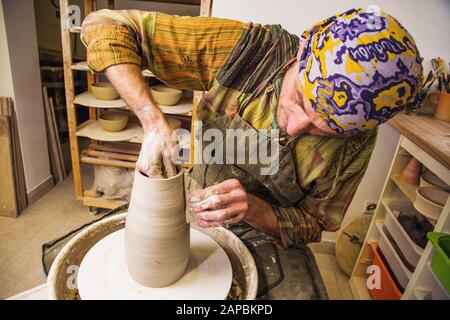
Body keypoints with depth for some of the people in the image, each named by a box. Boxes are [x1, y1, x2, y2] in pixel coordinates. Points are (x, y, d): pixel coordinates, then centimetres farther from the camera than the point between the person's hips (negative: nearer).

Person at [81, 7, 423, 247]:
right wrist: (154, 122, -39)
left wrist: (251, 208, -34)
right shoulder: (243, 49, -28)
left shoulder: (356, 141, -24)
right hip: (201, 216, 1)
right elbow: (107, 26, -25)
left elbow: (313, 225, -14)